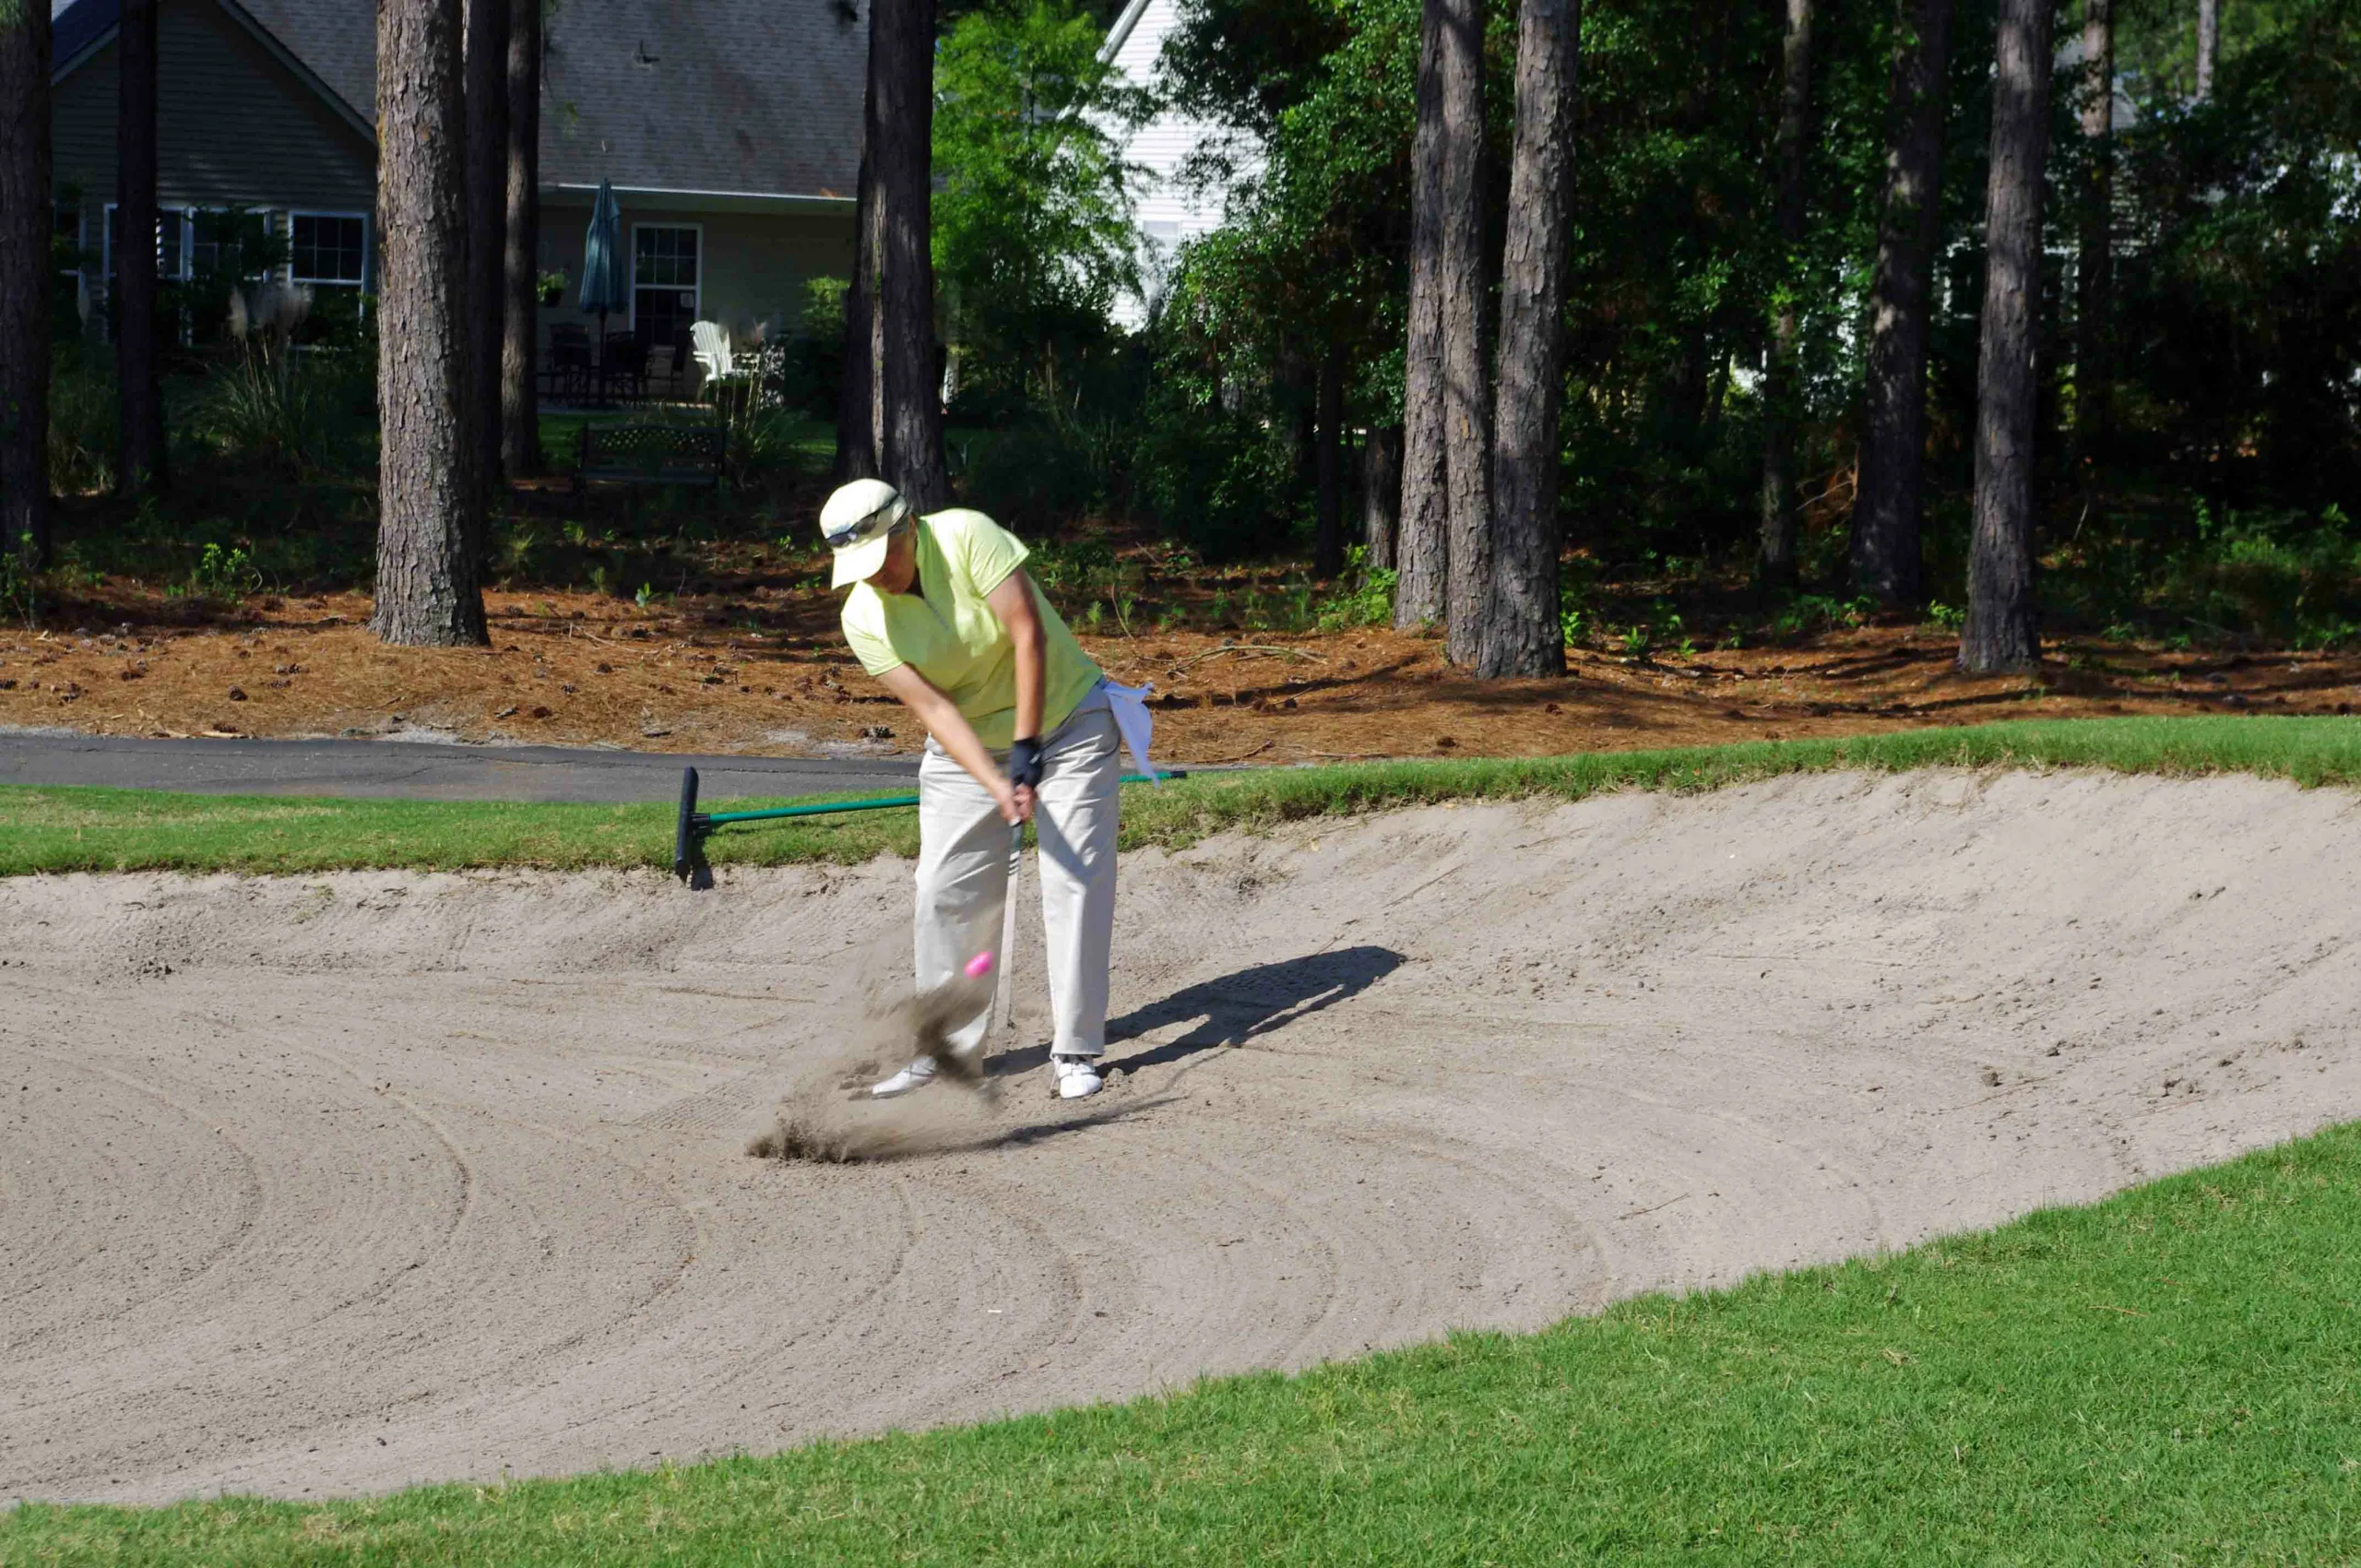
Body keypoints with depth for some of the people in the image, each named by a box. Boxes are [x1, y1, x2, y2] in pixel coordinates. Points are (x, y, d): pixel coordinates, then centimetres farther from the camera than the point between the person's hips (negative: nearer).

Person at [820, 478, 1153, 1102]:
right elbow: (932, 707, -19)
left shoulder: (965, 536, -25)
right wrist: (997, 785, -32)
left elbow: (1029, 634, -26)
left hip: (1066, 722, -4)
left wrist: (1027, 748, -29)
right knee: (945, 893, -1)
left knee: (1076, 884, -8)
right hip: (967, 750, 4)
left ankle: (1075, 1051, -1)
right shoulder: (862, 618, -14)